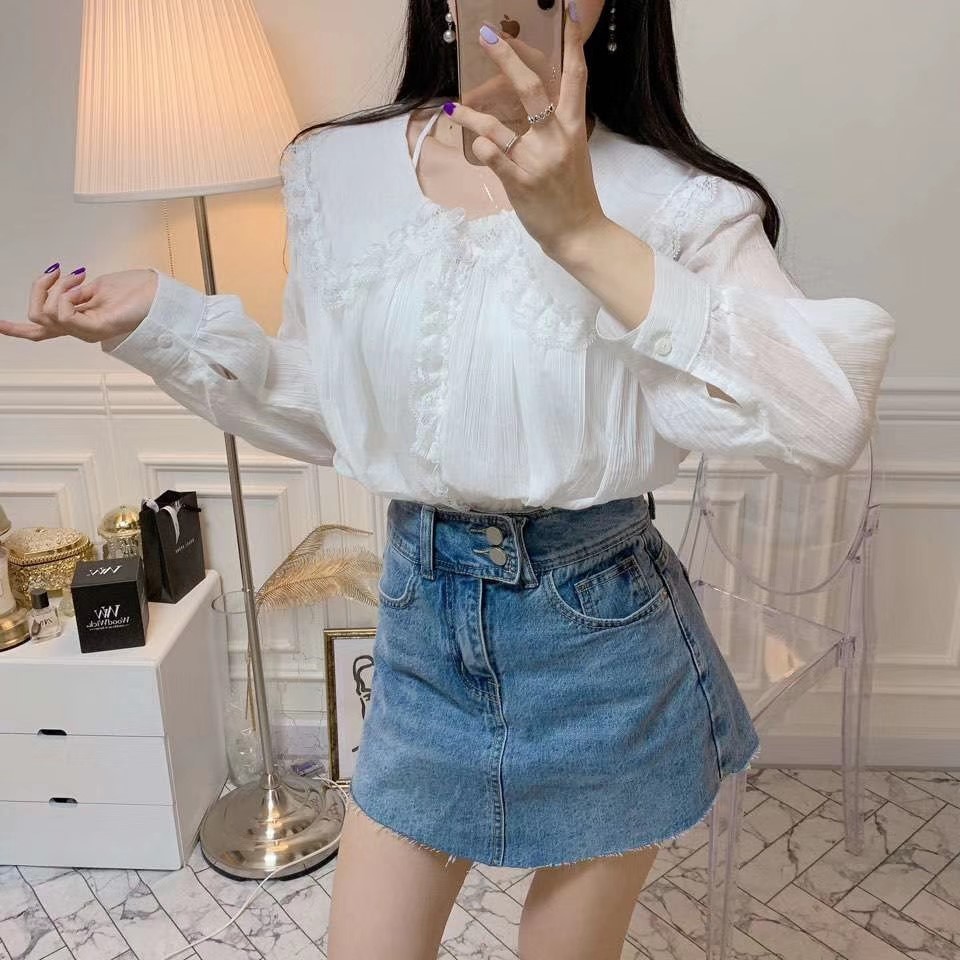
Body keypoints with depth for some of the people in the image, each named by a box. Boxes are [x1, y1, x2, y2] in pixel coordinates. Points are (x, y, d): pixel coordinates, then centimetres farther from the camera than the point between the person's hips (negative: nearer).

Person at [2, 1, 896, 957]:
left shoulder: (675, 198, -12)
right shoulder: (337, 168, -1)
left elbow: (830, 421, -27)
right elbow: (324, 412, 9)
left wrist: (588, 236, -32)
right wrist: (163, 320, -3)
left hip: (600, 633, -2)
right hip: (420, 615, 3)